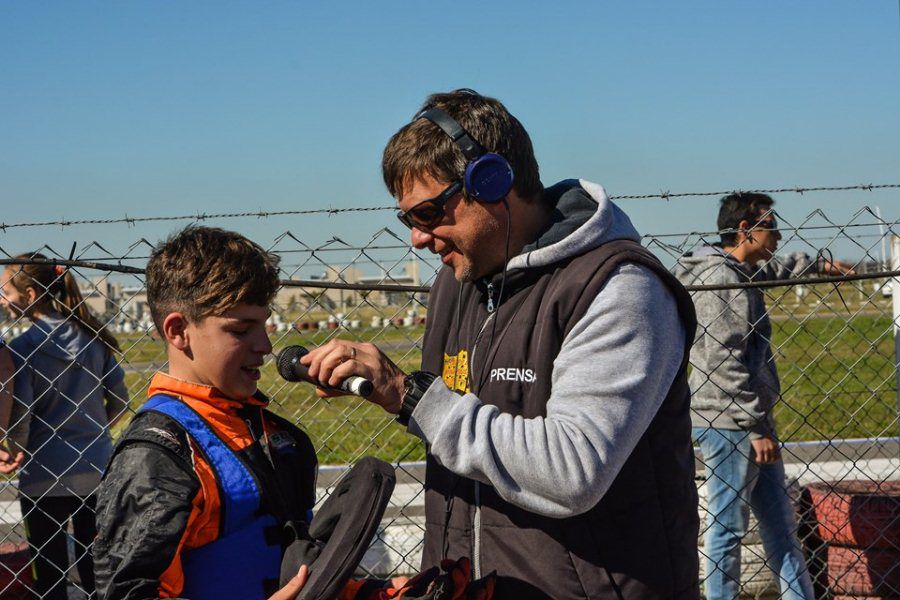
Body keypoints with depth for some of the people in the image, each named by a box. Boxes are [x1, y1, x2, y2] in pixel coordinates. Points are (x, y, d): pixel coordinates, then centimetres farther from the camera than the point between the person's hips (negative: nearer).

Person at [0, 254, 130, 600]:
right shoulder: (93, 337, 1)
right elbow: (119, 400, 7)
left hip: (45, 476, -4)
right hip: (98, 470, 5)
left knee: (50, 570, 8)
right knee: (96, 566, 16)